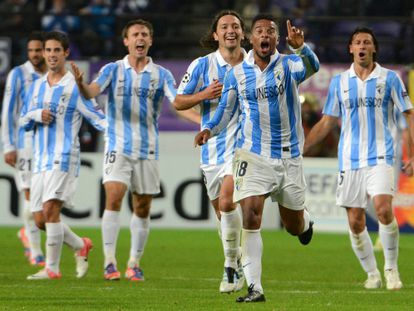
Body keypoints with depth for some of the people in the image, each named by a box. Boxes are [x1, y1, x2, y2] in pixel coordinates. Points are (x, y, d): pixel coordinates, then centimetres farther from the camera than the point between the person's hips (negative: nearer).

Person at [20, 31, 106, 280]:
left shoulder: (76, 86, -2)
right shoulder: (37, 86, 16)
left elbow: (97, 117, -5)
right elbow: (23, 121, 19)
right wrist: (36, 115, -4)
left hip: (64, 158, -6)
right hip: (40, 159, 6)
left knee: (50, 210, -19)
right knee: (41, 219, 5)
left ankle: (52, 268, -15)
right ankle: (81, 246, 28)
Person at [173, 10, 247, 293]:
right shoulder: (202, 65, -1)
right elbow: (178, 102, 1)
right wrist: (204, 95, -14)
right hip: (212, 148, 2)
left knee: (227, 201, -21)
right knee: (222, 211, 10)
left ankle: (232, 267, -11)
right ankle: (238, 264, 30)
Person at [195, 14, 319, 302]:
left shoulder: (289, 65, -6)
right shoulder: (237, 74, 1)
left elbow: (312, 67, -29)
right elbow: (226, 109, 11)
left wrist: (300, 46, -51)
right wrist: (210, 129, -10)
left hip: (289, 157, 0)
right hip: (253, 156, 0)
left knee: (294, 226, 13)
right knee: (251, 217, -18)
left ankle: (306, 222, 53)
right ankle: (254, 288, -15)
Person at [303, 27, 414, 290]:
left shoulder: (389, 78, 3)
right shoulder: (339, 82, 10)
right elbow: (327, 122, 17)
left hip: (380, 157, -3)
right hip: (349, 158, 3)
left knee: (384, 209, -22)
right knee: (355, 221, -1)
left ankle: (391, 268, -6)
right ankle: (372, 274, 14)